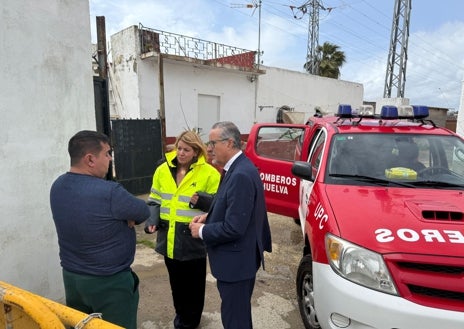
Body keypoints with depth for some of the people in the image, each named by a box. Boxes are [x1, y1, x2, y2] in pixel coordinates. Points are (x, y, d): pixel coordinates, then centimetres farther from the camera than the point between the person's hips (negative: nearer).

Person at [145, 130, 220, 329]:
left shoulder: (209, 173, -11)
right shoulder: (163, 170, 2)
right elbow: (155, 200, 10)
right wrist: (152, 221, -5)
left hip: (193, 238, -4)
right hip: (169, 237, 4)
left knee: (193, 282, 15)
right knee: (176, 281, 22)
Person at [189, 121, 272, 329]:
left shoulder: (241, 175, -27)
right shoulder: (239, 168, 5)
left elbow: (233, 228, -28)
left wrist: (202, 231, -14)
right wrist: (208, 216, 3)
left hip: (236, 261, -10)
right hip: (239, 258, 10)